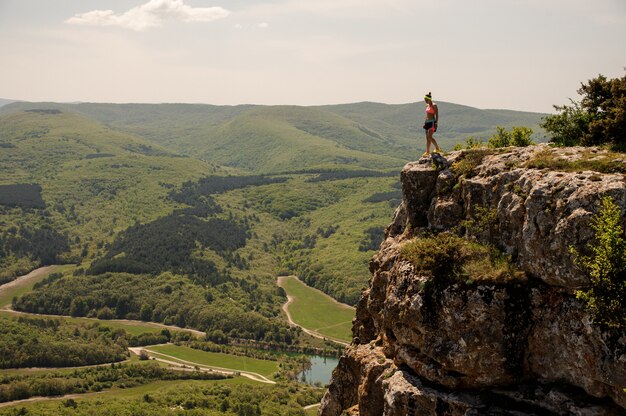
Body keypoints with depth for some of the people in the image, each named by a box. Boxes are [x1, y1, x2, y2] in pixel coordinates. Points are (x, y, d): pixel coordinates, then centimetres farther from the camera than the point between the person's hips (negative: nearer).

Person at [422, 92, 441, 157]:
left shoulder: (434, 105, -9)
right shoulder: (427, 105, 14)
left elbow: (437, 115, -12)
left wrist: (436, 123, -18)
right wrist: (425, 123, 16)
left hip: (432, 122, -8)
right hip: (427, 122, 8)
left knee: (429, 137, -16)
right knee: (428, 138, 7)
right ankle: (428, 152, 13)